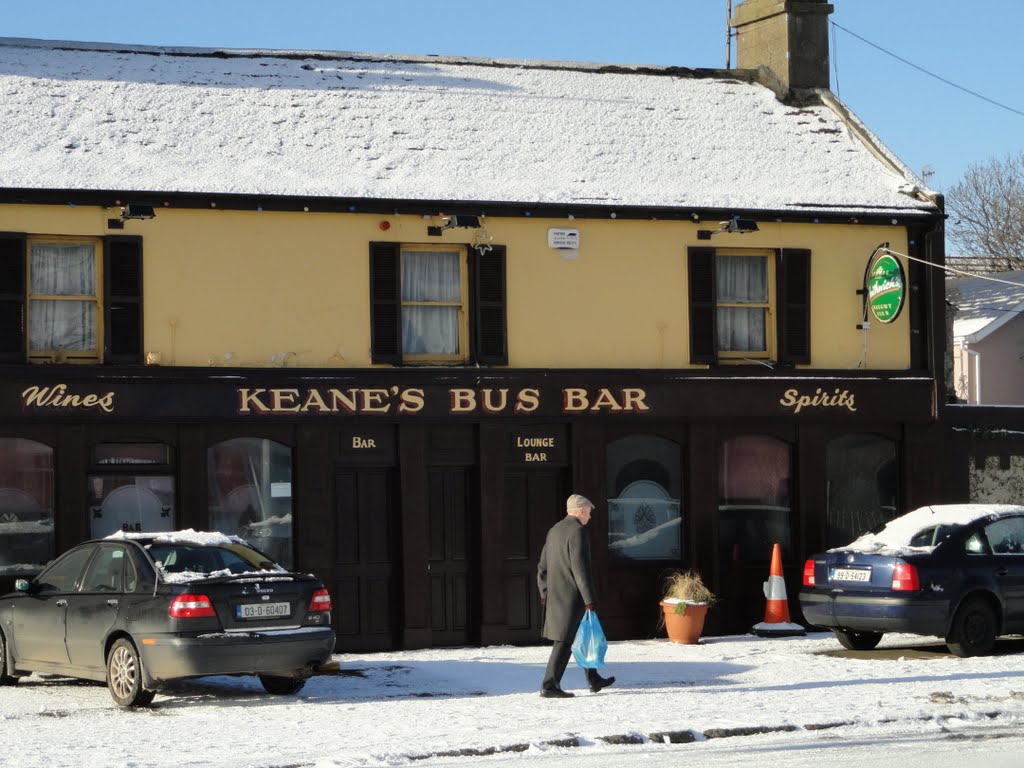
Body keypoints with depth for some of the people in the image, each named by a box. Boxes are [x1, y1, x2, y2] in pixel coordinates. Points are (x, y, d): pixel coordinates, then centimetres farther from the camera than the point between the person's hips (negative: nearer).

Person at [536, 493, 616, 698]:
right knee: (565, 641, -7)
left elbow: (543, 566, 17)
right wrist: (590, 599, -19)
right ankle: (549, 686, -10)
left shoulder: (554, 530, 14)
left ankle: (594, 680, 28)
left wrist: (545, 593, 21)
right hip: (571, 595, -9)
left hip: (554, 595, 9)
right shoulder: (577, 532, -14)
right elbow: (580, 568, -20)